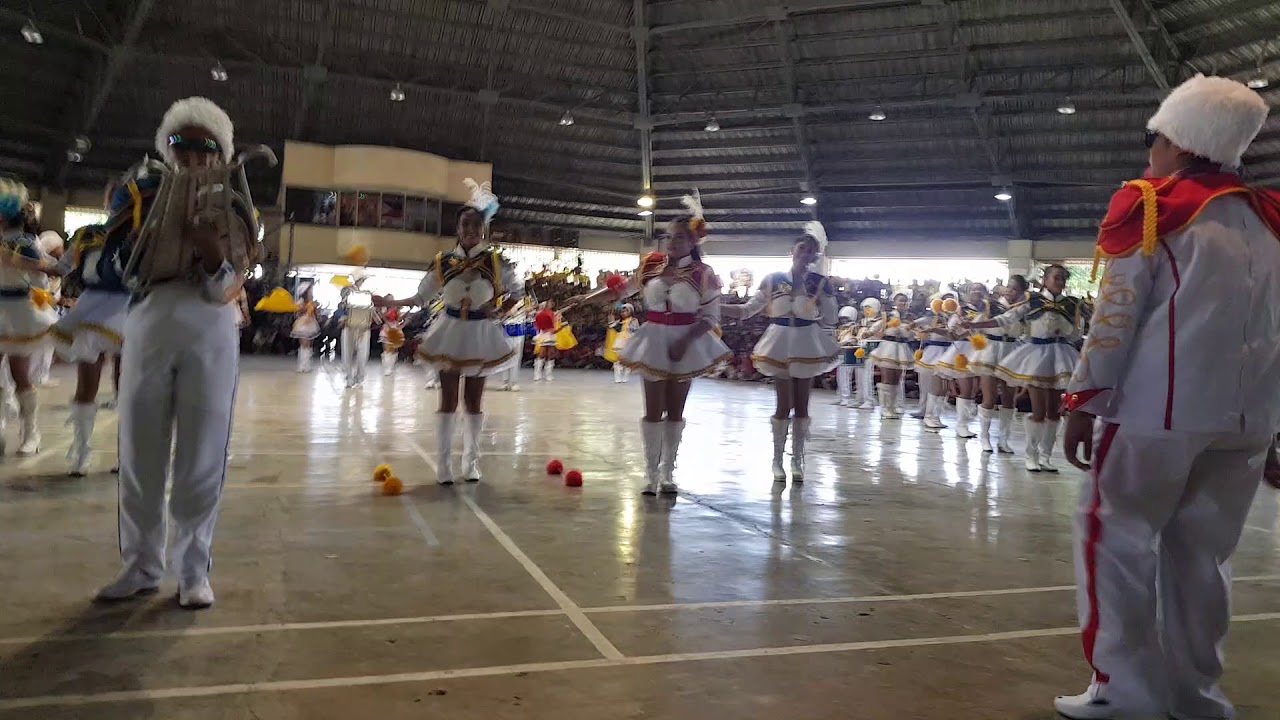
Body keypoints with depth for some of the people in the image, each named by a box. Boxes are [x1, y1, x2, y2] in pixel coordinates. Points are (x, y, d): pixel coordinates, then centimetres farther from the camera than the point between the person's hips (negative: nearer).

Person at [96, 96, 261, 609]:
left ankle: (194, 569, 9)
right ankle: (141, 565, 17)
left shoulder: (232, 210, 9)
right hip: (147, 328, 2)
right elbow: (124, 273, 8)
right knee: (139, 452, 5)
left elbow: (227, 287, 0)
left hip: (211, 334, -2)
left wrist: (214, 256, -19)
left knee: (201, 457, 0)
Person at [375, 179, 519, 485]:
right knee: (448, 400, 4)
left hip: (481, 334, 0)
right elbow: (421, 296, 5)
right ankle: (443, 464, 12)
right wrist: (391, 303, -7)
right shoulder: (443, 262, -5)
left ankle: (471, 462, 21)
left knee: (473, 401, 8)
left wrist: (497, 306, -14)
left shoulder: (497, 262, -7)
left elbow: (517, 291, 4)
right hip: (450, 332, 0)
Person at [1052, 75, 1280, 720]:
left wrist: (1084, 402, -5)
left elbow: (1117, 316, -8)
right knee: (1201, 554, 12)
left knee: (1116, 537, 3)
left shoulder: (1153, 208, -1)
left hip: (1159, 409, -6)